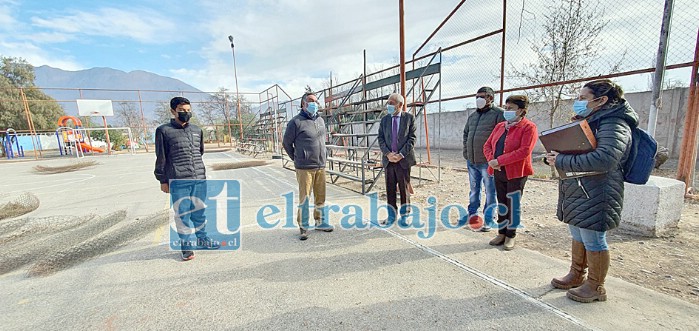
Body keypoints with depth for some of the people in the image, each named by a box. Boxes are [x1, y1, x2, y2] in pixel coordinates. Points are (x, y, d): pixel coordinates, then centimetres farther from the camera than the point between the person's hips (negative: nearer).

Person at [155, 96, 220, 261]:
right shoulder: (164, 131, -1)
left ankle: (202, 239, 28)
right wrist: (163, 181, 1)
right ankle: (186, 245, 19)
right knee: (182, 214, 5)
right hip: (178, 182, -3)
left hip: (199, 180, 4)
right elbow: (161, 158, 1)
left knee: (199, 212, 13)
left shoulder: (197, 130, 11)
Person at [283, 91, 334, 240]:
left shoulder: (320, 120, 11)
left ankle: (320, 222, 27)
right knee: (304, 198, 0)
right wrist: (297, 159, 5)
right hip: (304, 168, -6)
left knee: (320, 197, 13)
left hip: (321, 166, 6)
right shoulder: (296, 122, -8)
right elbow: (286, 143, 0)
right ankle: (303, 227, 14)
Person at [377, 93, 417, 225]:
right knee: (390, 188, 8)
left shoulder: (409, 117, 1)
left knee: (404, 188, 6)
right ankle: (392, 214, 21)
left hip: (403, 159, -3)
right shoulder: (385, 119, 10)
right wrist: (387, 153, -8)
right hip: (388, 159, 3)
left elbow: (412, 138, -5)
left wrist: (401, 154, -13)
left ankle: (404, 214, 21)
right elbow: (380, 138, 7)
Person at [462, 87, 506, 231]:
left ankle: (488, 220, 14)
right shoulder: (472, 116, 15)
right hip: (471, 161, 7)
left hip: (487, 161, -6)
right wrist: (466, 151, 14)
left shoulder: (498, 113, -6)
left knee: (490, 192, 4)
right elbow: (466, 134, 25)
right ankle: (472, 214, 32)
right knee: (474, 189, 18)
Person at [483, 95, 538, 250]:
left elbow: (524, 151, -21)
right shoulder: (499, 126, 12)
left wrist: (499, 160, -23)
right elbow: (487, 145, 8)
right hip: (498, 172, 6)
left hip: (516, 173, -6)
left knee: (513, 205, 5)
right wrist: (491, 160, -12)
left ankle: (510, 236, 20)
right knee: (502, 204, 14)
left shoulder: (528, 127, -8)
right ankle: (501, 233, 26)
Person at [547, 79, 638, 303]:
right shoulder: (589, 123, 15)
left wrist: (561, 161, -25)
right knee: (578, 236, 19)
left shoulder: (614, 125, -14)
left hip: (595, 196, -9)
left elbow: (604, 159, -30)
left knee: (593, 241, 4)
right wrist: (557, 156, 4)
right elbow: (574, 151, 25)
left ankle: (595, 286, 21)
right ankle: (576, 276, 35)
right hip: (576, 192, 9)